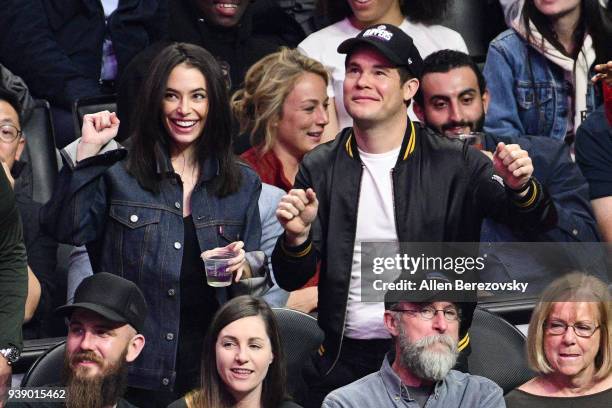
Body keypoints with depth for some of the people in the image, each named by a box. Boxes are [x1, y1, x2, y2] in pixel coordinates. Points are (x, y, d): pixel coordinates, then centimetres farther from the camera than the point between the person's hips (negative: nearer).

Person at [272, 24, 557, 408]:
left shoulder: (455, 164, -4)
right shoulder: (319, 168, 2)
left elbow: (539, 220, -11)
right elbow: (291, 281, 1)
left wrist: (520, 189, -33)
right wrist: (297, 236, -21)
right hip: (344, 359, 2)